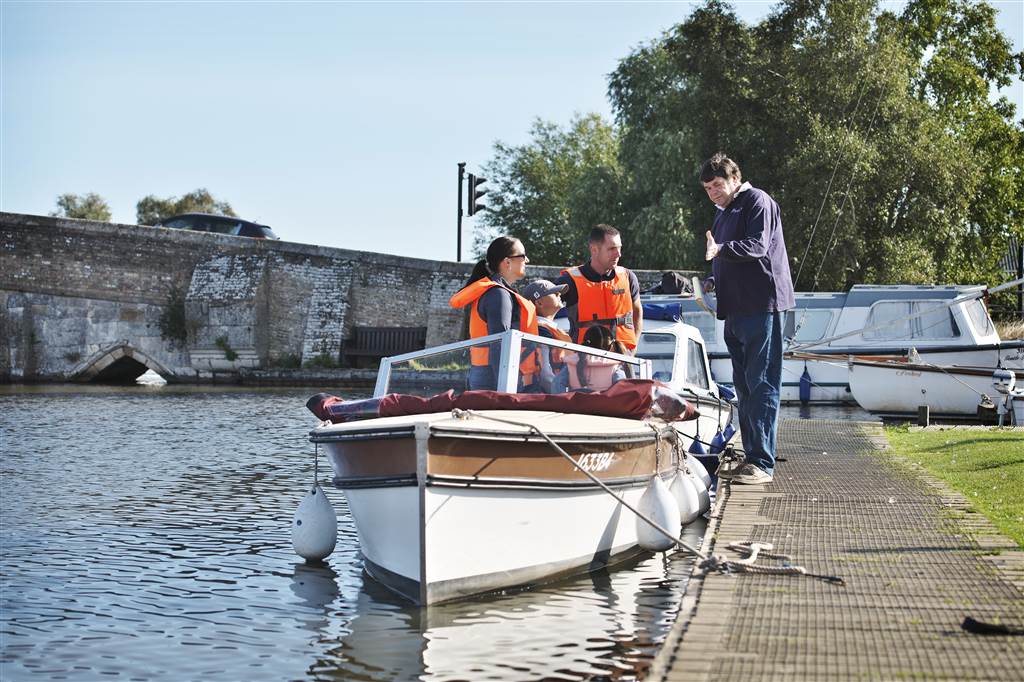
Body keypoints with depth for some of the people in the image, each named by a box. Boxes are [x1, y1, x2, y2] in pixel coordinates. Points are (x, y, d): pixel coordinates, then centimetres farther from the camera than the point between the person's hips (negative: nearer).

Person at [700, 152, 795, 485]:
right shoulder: (722, 213, 23)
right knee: (743, 384, 12)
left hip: (761, 307, -10)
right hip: (736, 310, 10)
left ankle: (762, 463, -13)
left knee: (761, 384, -11)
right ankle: (752, 456, 18)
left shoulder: (757, 201, -5)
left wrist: (721, 249, -34)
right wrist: (712, 280, 11)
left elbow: (758, 245, -20)